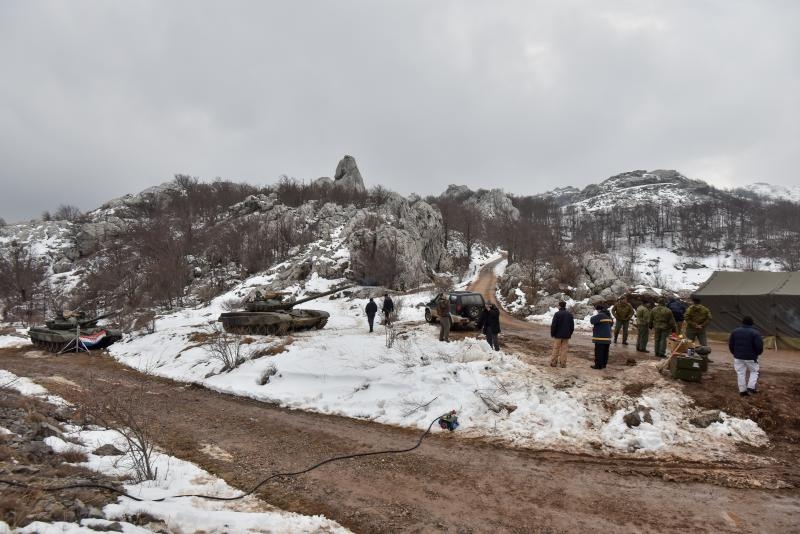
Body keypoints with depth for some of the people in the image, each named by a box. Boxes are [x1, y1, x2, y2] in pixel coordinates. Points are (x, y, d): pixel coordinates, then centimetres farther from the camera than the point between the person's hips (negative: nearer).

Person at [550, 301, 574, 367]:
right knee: (564, 349, 7)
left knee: (556, 349, 3)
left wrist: (552, 334, -2)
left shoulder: (557, 314, -11)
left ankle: (553, 362, 7)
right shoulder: (570, 314, 7)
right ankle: (563, 363, 7)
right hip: (566, 335, 4)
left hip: (558, 335, -4)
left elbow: (553, 325, -12)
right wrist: (570, 333, 19)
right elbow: (572, 326, 12)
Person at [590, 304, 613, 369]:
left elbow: (592, 320, -20)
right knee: (605, 352, 13)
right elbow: (611, 323, 26)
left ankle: (598, 365, -1)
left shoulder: (600, 315, -16)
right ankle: (604, 364, 19)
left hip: (600, 337, -9)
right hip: (607, 337, 9)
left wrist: (594, 316, 2)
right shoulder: (609, 316, 12)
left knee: (599, 352, -3)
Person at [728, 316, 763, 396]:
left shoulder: (735, 332, 3)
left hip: (738, 357, 3)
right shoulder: (755, 333, -11)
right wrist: (757, 353, 7)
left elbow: (730, 344, 7)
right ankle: (751, 387, 3)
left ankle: (742, 390, 10)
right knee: (754, 371, 15)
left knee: (741, 373, 7)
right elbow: (759, 346, -14)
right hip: (751, 357, -3)